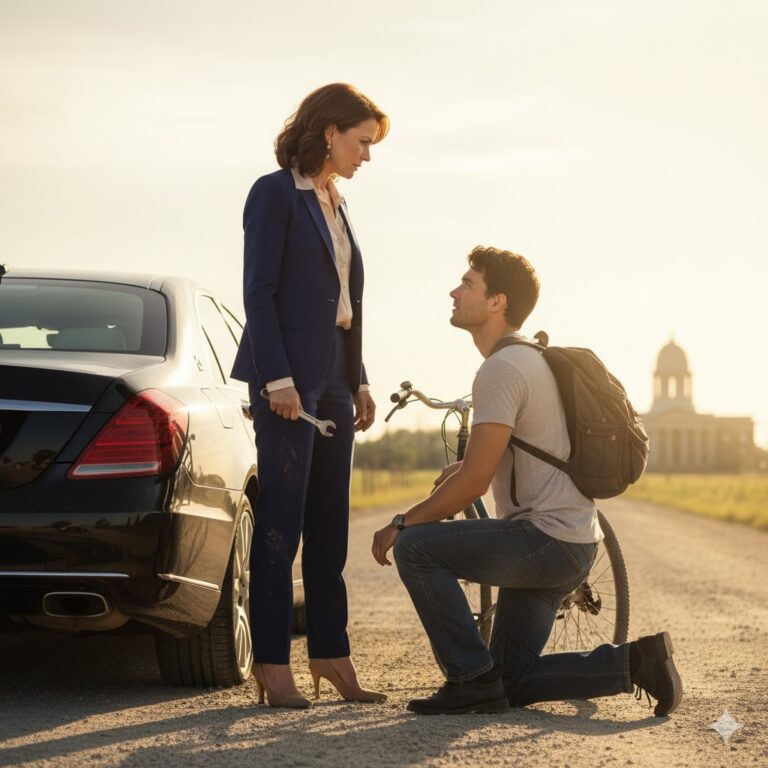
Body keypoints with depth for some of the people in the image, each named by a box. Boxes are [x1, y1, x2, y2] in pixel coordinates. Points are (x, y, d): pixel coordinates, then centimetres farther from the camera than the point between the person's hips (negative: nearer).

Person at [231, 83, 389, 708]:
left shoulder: (335, 204, 19)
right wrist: (278, 380, -18)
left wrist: (359, 381, 16)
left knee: (329, 523, 7)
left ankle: (331, 653, 11)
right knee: (282, 519, -7)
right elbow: (259, 292, -11)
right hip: (290, 378, -8)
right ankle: (272, 663, -4)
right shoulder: (275, 193, -5)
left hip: (334, 380, 8)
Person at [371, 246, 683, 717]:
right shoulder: (530, 359, 17)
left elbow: (474, 482, -20)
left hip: (545, 537, -10)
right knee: (514, 683, 12)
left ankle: (472, 680, -9)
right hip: (572, 546, 10)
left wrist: (402, 525, -11)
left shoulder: (503, 368, -15)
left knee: (416, 547, -14)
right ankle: (635, 661, 7)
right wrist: (463, 469, 16)